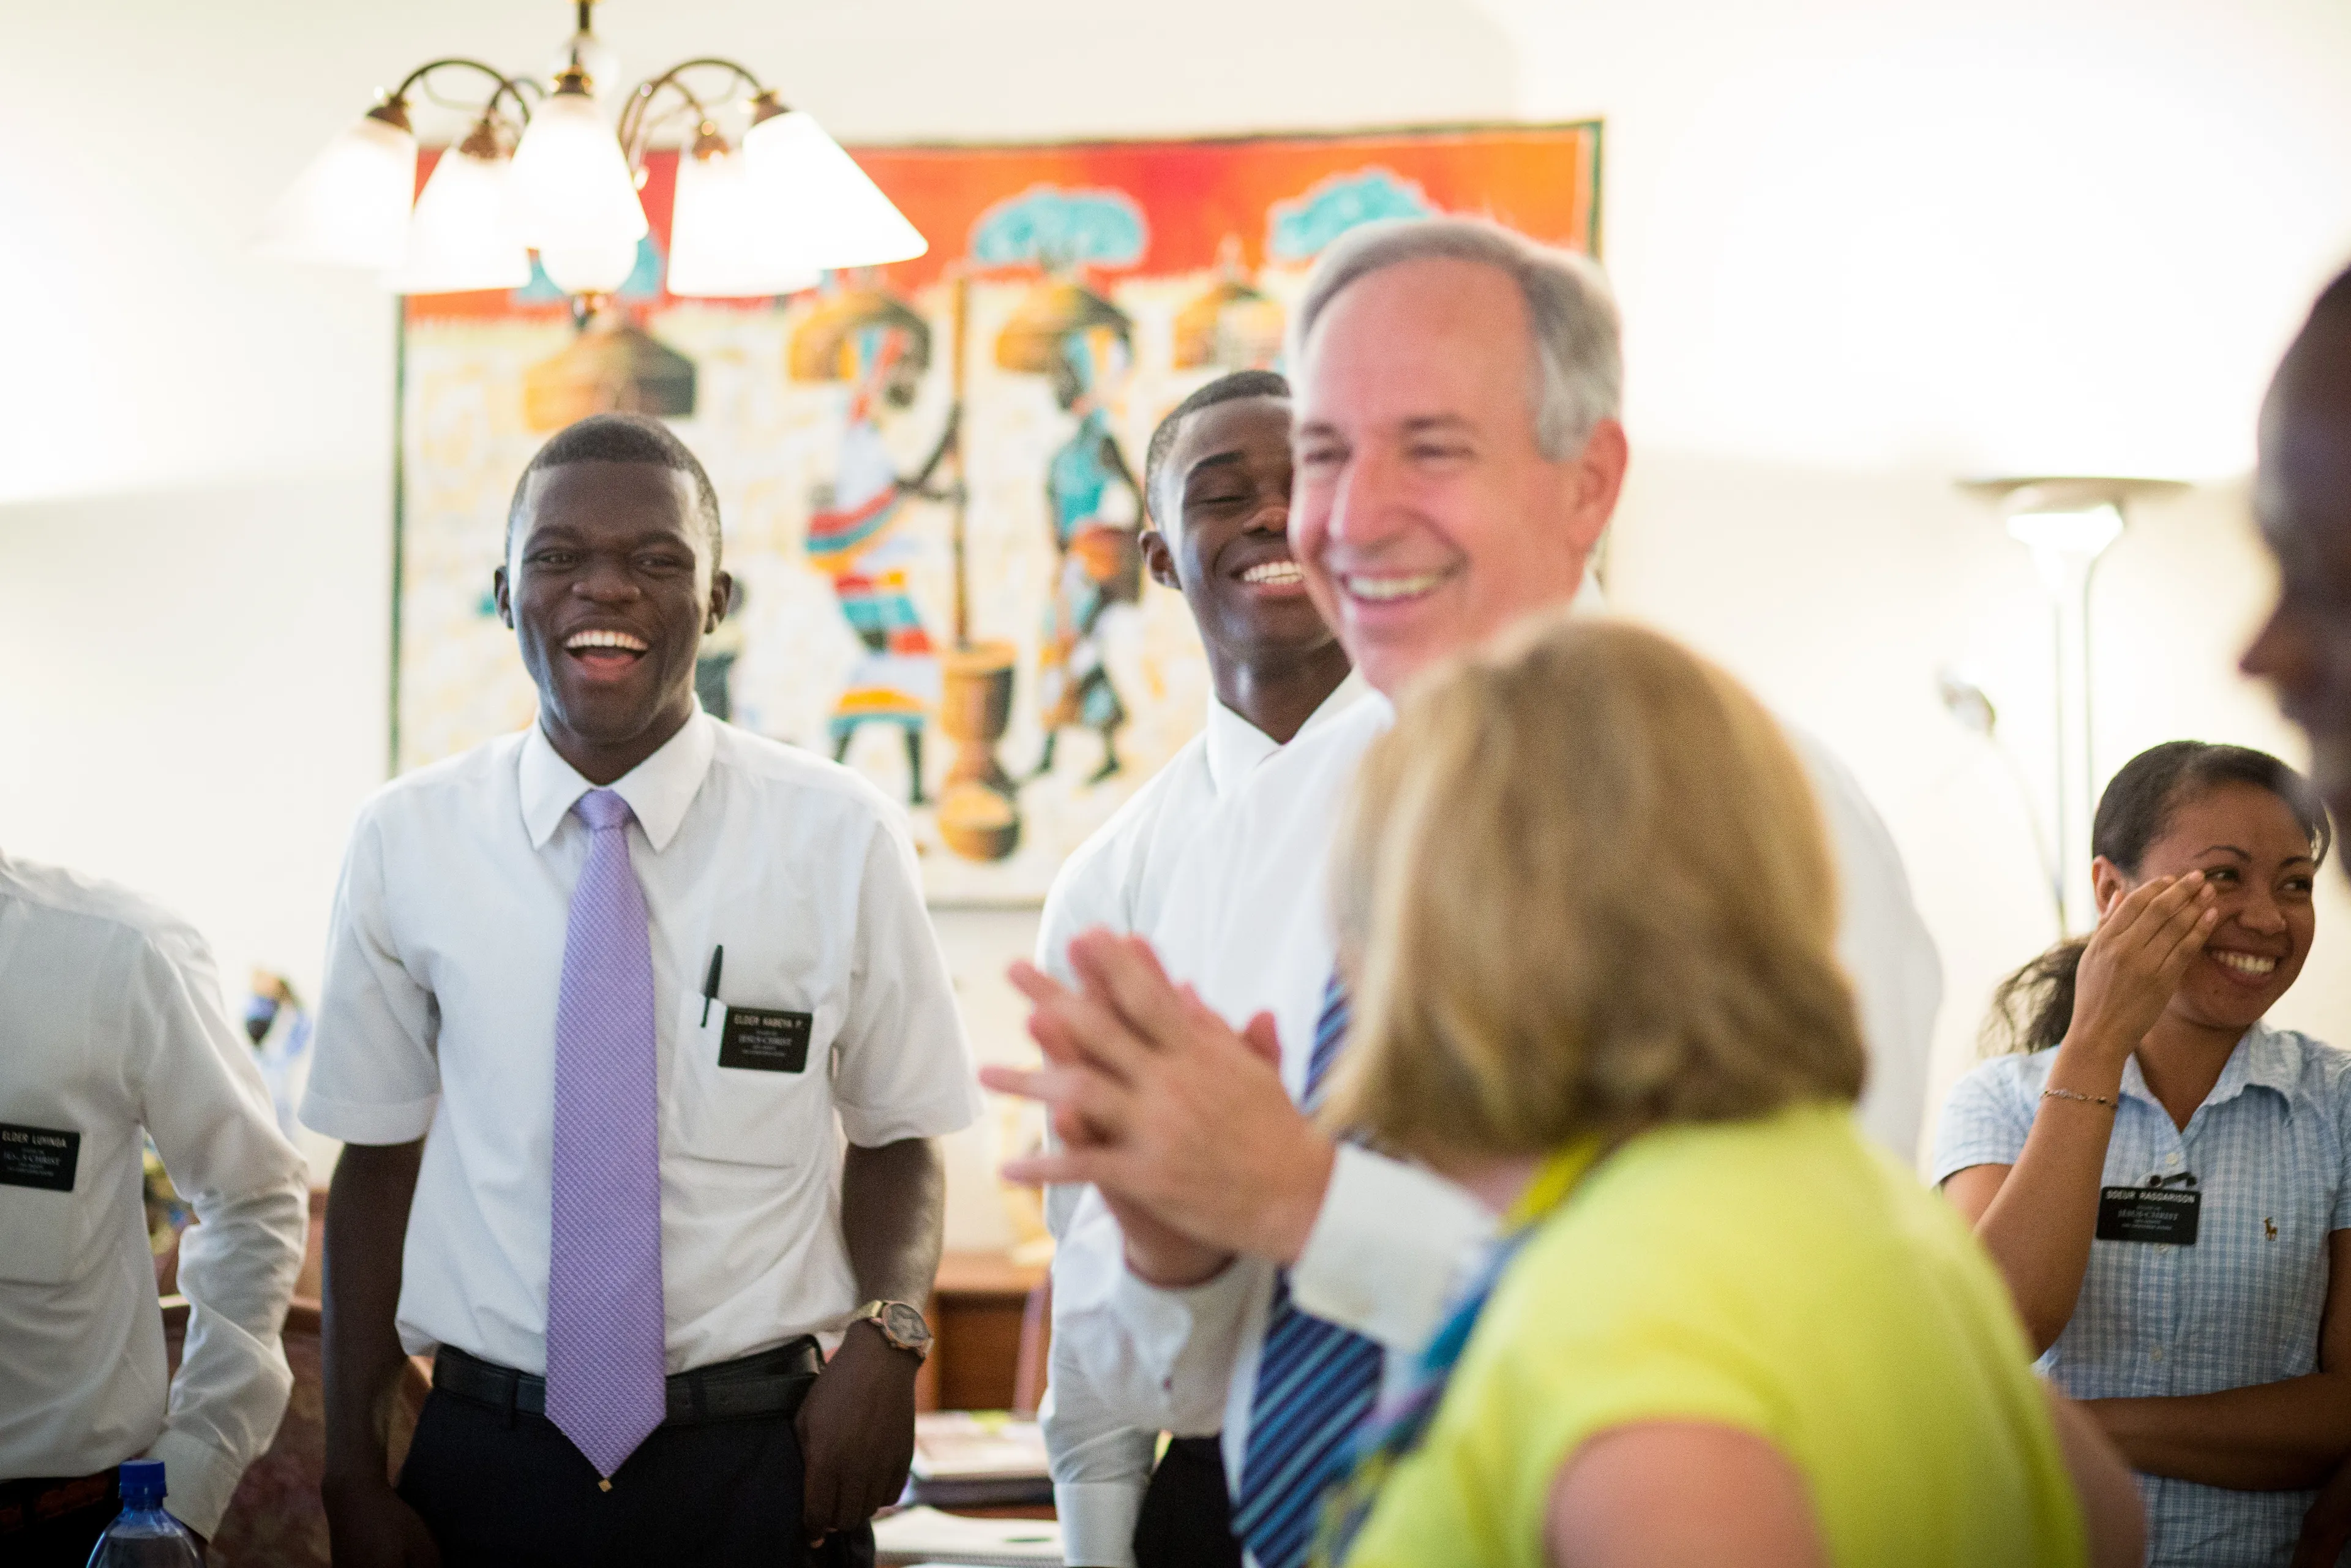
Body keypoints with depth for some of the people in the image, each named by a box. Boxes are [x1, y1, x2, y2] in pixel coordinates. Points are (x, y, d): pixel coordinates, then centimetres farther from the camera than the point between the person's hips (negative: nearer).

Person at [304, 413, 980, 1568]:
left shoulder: (842, 837, -3)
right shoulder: (406, 842, 0)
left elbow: (896, 1137, 3)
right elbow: (377, 1159, 4)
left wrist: (886, 1332, -16)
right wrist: (352, 1471, -1)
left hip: (758, 1467, -1)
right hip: (483, 1460, 1)